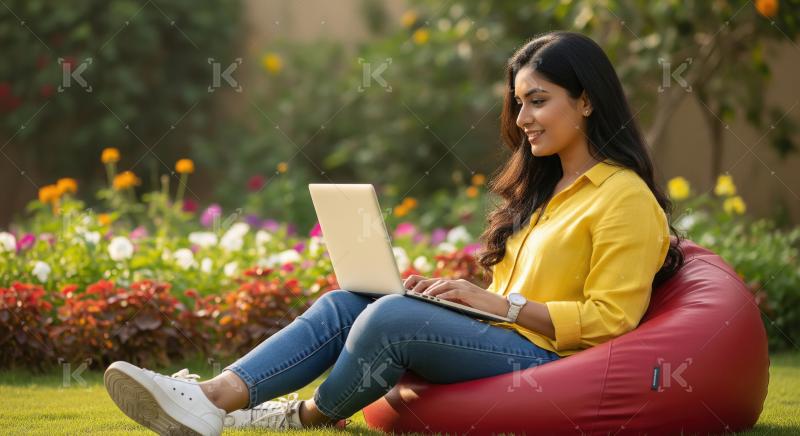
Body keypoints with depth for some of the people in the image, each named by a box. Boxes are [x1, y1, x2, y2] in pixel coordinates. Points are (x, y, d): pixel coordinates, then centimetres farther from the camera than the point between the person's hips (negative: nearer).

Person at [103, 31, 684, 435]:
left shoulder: (626, 199, -5)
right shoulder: (541, 189, 23)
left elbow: (608, 321, -13)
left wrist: (497, 303, -15)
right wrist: (460, 295, 4)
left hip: (544, 362, -9)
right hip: (495, 340, 9)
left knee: (391, 315, -29)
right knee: (343, 304, -10)